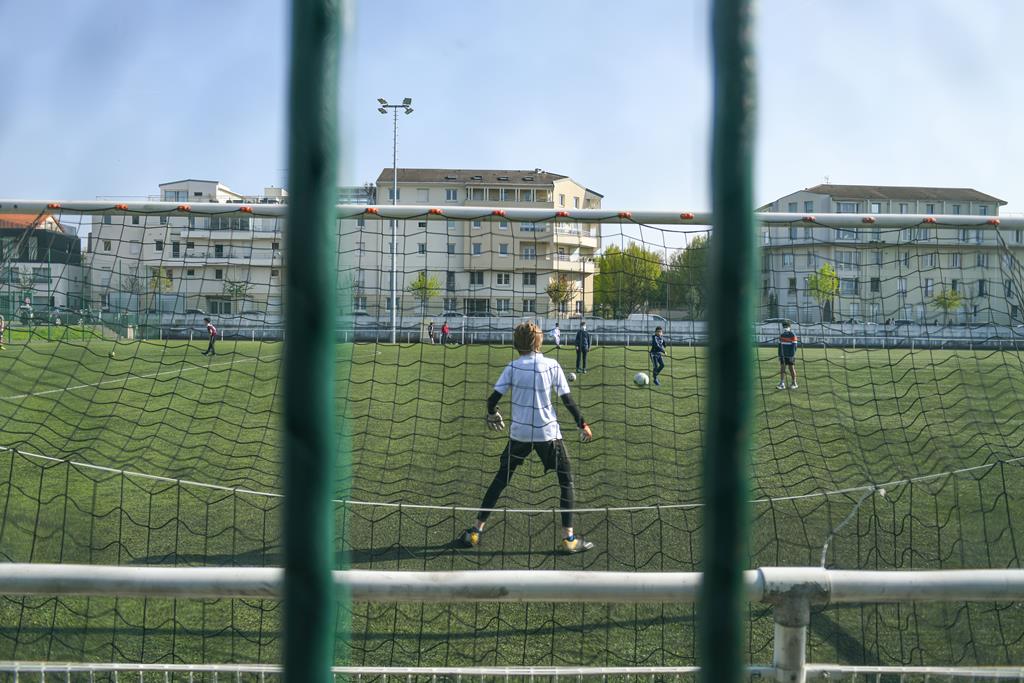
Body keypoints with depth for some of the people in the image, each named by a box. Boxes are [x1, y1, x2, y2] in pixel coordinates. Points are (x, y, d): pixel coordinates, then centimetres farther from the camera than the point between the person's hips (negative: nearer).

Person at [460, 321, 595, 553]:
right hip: (548, 433, -1)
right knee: (566, 480, 12)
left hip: (519, 433, 1)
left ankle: (476, 531, 16)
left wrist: (492, 415, 16)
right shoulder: (552, 366, -4)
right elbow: (567, 400, -4)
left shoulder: (513, 367, -3)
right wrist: (582, 424, 8)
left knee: (501, 479, 14)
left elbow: (493, 399, -5)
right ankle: (569, 537, 8)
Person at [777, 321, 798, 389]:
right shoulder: (781, 336, 9)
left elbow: (794, 347, -13)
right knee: (782, 368, 0)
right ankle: (782, 383, 0)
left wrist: (792, 356, -18)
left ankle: (794, 383, 13)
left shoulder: (793, 336, -9)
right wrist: (779, 355, 10)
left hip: (790, 356, -5)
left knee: (791, 368, 2)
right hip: (783, 356, 5)